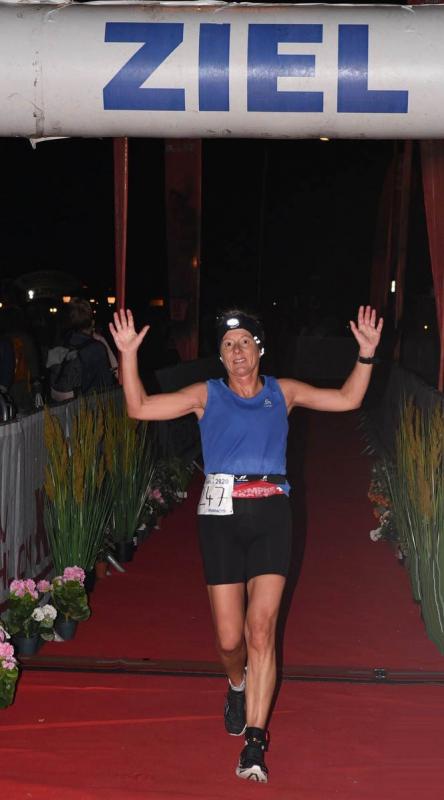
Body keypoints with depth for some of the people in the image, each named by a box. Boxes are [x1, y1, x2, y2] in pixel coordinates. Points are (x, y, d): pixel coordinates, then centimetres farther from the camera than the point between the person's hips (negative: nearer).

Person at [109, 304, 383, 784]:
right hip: (221, 514, 0)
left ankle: (254, 743, -9)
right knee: (229, 640, 2)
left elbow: (348, 399, 17)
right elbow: (139, 407, 3)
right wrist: (128, 354, -7)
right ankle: (238, 686, 39)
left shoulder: (282, 392, 13)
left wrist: (366, 353, 5)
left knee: (261, 630, -12)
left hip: (270, 514, 0)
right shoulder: (207, 395, 9)